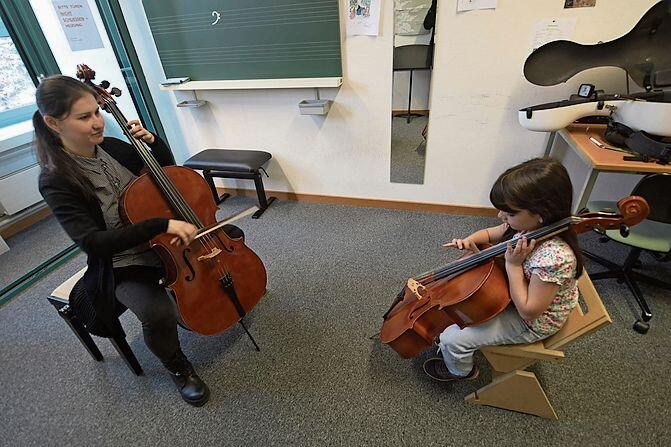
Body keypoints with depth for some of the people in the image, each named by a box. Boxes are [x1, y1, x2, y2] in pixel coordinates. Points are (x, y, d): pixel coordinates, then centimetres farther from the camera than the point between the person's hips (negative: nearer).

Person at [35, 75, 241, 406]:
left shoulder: (113, 146, -3)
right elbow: (92, 242, -30)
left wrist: (153, 141, -10)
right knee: (159, 313, -32)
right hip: (123, 266, -6)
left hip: (167, 242, 6)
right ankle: (179, 368, 3)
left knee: (231, 235, 3)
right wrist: (162, 224, -39)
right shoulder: (56, 180, -19)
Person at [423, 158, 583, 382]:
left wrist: (513, 265, -35)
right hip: (510, 295, 8)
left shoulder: (554, 257, -39)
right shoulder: (527, 225, -16)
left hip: (530, 324, -8)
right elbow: (490, 233, 4)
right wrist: (470, 240, -17)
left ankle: (460, 371, 26)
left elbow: (529, 310, -30)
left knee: (453, 339, -9)